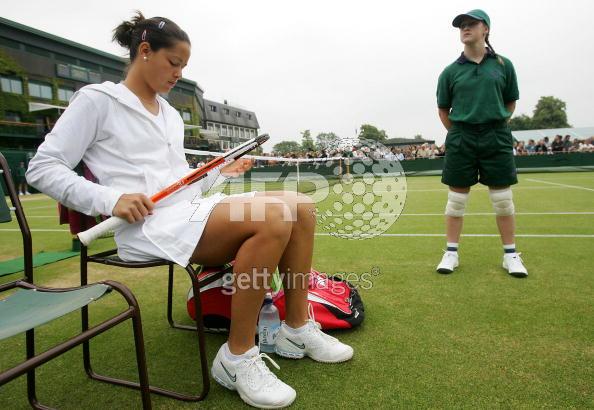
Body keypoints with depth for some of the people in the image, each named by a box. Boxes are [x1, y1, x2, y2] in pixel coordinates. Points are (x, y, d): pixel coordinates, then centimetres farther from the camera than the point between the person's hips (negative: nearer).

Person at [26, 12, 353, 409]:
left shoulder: (172, 115, 24)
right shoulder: (97, 100, 3)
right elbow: (42, 168, -2)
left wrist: (219, 174, 10)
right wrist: (111, 199, -17)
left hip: (195, 210, 8)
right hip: (150, 225, -8)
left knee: (301, 207, -7)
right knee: (274, 217, -29)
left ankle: (296, 329, 2)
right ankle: (237, 356, -15)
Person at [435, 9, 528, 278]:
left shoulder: (503, 65, 6)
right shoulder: (451, 71, 4)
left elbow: (511, 102, 13)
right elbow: (443, 109, 10)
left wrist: (496, 127, 6)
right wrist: (459, 134, 5)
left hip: (497, 138, 1)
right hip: (460, 140, 0)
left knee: (503, 198, 4)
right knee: (456, 199, 2)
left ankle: (511, 255, 16)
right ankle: (451, 253, 12)